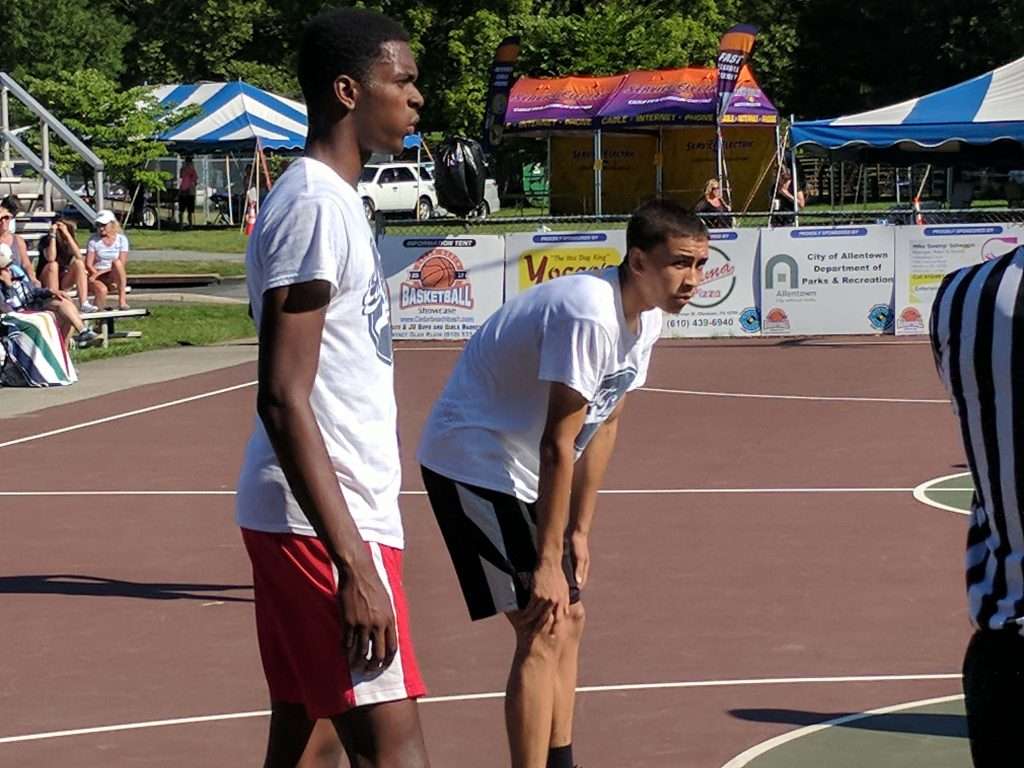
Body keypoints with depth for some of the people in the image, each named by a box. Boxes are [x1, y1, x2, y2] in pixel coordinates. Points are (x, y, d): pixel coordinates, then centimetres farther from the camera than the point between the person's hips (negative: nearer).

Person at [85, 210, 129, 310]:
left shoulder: (121, 239, 2)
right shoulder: (94, 240, 1)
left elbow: (122, 265, -6)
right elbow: (88, 265, -3)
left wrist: (100, 273, -15)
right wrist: (96, 274, -21)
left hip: (116, 277, 1)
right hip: (98, 279, -1)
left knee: (116, 262, -32)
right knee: (102, 289, -36)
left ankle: (122, 300, -32)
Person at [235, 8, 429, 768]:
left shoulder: (333, 199, 15)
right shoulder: (315, 208, -16)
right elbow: (284, 401, -21)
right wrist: (353, 563, -25)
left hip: (338, 515, 10)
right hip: (323, 522, -10)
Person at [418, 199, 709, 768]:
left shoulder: (645, 320, 2)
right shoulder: (588, 316, -28)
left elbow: (604, 424, 11)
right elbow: (558, 445, -27)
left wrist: (580, 530, 10)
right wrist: (547, 563, -25)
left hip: (518, 474, 10)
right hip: (473, 461, -10)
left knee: (568, 621, 13)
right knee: (542, 632, -15)